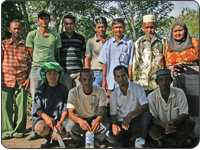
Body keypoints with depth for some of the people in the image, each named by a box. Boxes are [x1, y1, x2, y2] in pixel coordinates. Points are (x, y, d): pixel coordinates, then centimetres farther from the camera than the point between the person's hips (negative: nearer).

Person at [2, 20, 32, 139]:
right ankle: (7, 131, 8)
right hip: (6, 80, 0)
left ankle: (19, 130, 12)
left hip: (22, 80, 0)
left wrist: (29, 78, 0)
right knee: (5, 105, -2)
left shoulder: (26, 46, 9)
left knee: (21, 106, -1)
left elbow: (30, 63, 10)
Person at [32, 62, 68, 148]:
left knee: (58, 135, -29)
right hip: (43, 116, 0)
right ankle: (46, 138, 4)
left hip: (59, 119, 0)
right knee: (40, 128, -35)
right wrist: (46, 117, -21)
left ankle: (54, 138, 13)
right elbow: (38, 109, -1)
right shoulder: (41, 90, 6)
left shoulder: (63, 89, 6)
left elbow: (66, 109, 3)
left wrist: (60, 122, -14)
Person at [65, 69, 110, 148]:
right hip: (79, 118, 0)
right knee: (70, 125, -33)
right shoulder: (73, 92, -18)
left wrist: (98, 120, -52)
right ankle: (77, 139, 5)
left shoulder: (101, 91, -15)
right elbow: (71, 113, -25)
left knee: (106, 123, -31)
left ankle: (97, 140, 4)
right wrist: (80, 121, -50)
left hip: (95, 118, 1)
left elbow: (102, 111, -25)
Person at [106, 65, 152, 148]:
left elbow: (146, 106, -17)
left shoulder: (137, 88, -7)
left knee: (147, 115, -34)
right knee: (110, 136, -29)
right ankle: (126, 140, 4)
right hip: (121, 122, 1)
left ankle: (140, 139, -7)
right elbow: (113, 114, 4)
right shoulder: (114, 95, 1)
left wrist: (130, 114, -34)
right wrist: (113, 125, -20)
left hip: (136, 120, 0)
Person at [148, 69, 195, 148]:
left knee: (190, 123, -26)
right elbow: (152, 117, -14)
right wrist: (163, 124, -38)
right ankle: (160, 140, 8)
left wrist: (173, 122, -36)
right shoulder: (152, 97, -12)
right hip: (161, 126, -1)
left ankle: (175, 144, 1)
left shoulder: (179, 93, -11)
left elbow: (184, 114, -14)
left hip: (176, 126, 2)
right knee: (153, 131, -33)